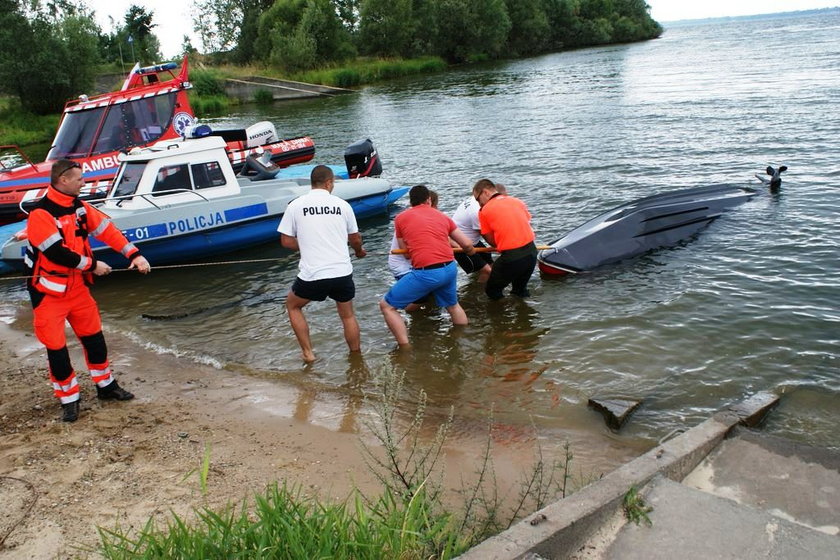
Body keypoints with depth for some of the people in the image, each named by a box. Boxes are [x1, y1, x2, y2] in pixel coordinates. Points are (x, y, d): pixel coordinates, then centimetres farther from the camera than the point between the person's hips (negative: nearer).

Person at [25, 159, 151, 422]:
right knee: (56, 346, 0)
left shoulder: (79, 206, 2)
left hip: (76, 285, 7)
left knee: (94, 336, 14)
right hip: (49, 291, -7)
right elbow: (57, 252, -24)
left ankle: (106, 386, 30)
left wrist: (134, 255, -11)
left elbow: (107, 229, -1)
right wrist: (92, 265, -15)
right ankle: (69, 399, 15)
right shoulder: (40, 214, -20)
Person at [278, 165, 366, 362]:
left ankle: (308, 353, 24)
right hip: (342, 273, 2)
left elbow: (286, 241, 3)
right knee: (348, 315, 24)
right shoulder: (342, 204, 5)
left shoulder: (296, 205, 0)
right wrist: (359, 250, 37)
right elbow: (355, 239, 14)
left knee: (292, 305, 26)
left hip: (312, 275, -1)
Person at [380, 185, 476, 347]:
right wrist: (471, 251, 41)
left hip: (425, 273, -5)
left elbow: (406, 251, 14)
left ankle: (406, 349, 1)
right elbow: (467, 245, 18)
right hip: (449, 268, 5)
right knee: (453, 305, 33)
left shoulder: (401, 218, 7)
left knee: (387, 306, 8)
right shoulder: (442, 216, 16)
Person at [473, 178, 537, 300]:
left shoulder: (484, 211, -3)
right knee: (521, 290, 29)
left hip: (510, 258, -6)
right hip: (531, 252, 6)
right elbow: (527, 223, 16)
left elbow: (491, 241, 1)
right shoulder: (518, 201, 11)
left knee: (492, 291, 14)